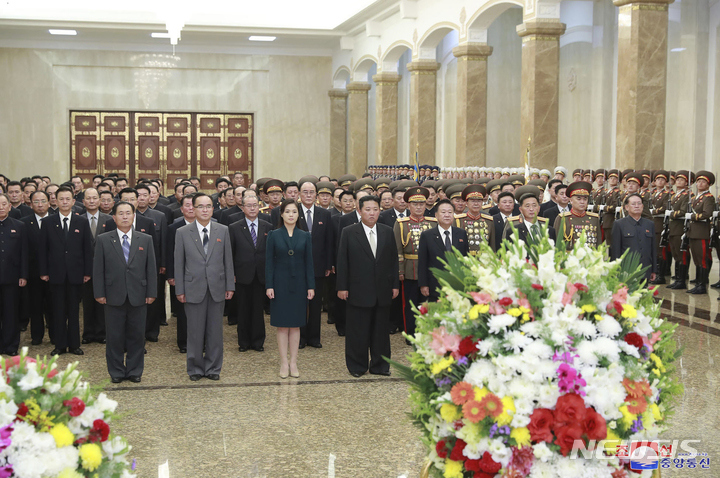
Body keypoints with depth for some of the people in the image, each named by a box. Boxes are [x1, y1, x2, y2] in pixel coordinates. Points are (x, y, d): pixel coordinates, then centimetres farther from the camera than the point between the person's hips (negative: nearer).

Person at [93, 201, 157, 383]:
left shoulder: (145, 240, 8)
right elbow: (98, 269, 3)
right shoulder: (103, 240, 5)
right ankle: (116, 372, 16)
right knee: (115, 336, 5)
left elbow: (151, 268, 7)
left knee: (137, 335, 6)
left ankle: (134, 371, 17)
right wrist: (99, 293, -3)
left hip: (138, 297, 1)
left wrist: (151, 293, 1)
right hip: (114, 297, -1)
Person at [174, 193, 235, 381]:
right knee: (195, 332, 4)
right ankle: (195, 368, 17)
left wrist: (230, 286, 2)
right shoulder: (182, 233, 1)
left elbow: (228, 260, 6)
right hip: (194, 289, -1)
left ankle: (213, 368, 18)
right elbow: (179, 263, 1)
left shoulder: (223, 231, 5)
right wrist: (179, 290, -2)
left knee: (215, 330, 7)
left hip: (217, 288, 2)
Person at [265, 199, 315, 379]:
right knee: (282, 325, 2)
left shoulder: (305, 236, 5)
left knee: (295, 325, 6)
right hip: (280, 283, -1)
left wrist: (311, 286, -1)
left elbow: (309, 262, 5)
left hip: (298, 284, 2)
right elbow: (269, 262, -1)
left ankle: (293, 363, 13)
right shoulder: (274, 235, 0)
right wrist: (269, 286, -8)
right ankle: (284, 363, 9)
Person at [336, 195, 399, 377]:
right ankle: (357, 366, 16)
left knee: (381, 330, 10)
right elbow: (342, 261, -3)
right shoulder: (349, 232, -2)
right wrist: (342, 287, -6)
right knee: (357, 331, 4)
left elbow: (393, 260, 10)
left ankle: (380, 365, 21)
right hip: (358, 291, -3)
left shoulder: (388, 232, 7)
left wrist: (395, 285, 6)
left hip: (383, 291, 3)